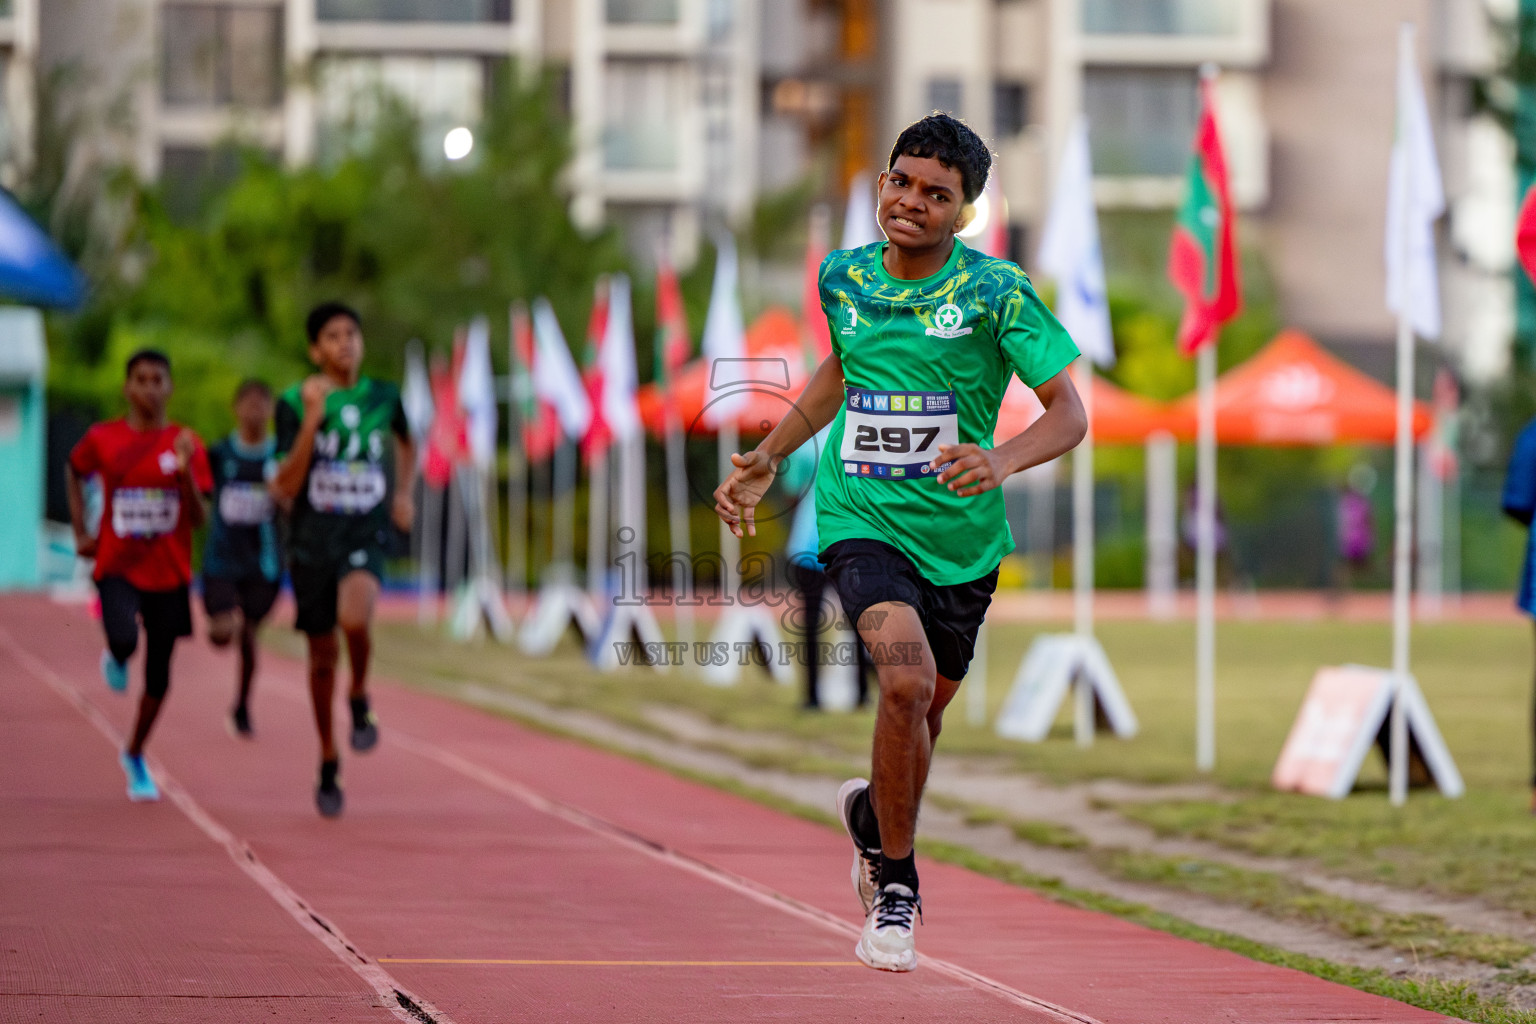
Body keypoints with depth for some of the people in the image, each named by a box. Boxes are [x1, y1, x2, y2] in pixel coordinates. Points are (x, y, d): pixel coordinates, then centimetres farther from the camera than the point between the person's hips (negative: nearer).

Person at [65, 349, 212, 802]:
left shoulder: (186, 445, -3)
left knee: (158, 674, 7)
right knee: (124, 640, -29)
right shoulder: (103, 439, -3)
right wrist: (81, 532, 10)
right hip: (117, 565, -1)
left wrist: (185, 473, -22)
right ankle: (115, 658, 11)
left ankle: (135, 756, 30)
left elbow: (199, 519, -5)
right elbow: (73, 473, 19)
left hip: (169, 573, 1)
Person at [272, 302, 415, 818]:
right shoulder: (295, 403, -5)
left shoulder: (384, 397, 3)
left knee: (355, 617, -31)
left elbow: (405, 441, 27)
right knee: (323, 654, 9)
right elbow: (286, 487, -14)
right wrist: (313, 419, -21)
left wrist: (403, 493, 11)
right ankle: (329, 764, 27)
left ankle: (360, 700, -1)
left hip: (365, 537, 0)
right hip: (312, 542, 0)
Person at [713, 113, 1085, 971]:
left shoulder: (995, 290, -11)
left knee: (926, 709, 15)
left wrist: (1001, 461, -32)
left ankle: (873, 816, 51)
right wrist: (769, 460, 18)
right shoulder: (844, 279, 0)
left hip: (961, 535, 0)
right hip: (861, 518, 0)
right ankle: (896, 887, -6)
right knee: (906, 681, -24)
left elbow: (1071, 412, -13)